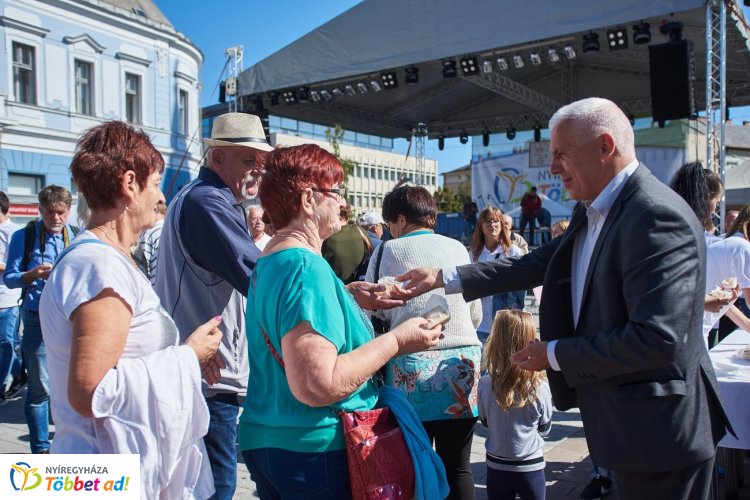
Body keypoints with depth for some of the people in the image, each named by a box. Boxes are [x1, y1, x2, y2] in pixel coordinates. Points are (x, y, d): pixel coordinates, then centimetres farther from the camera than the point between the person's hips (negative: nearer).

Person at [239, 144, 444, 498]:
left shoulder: (269, 260, 6)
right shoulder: (306, 266, -23)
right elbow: (316, 386, -30)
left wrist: (348, 296, 13)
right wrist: (396, 341, -20)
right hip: (313, 449, -9)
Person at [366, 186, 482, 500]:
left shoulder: (389, 250, -1)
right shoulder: (457, 248, 7)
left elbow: (373, 311, 2)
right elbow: (476, 314, 12)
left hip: (411, 365, -2)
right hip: (461, 362, 2)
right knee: (457, 466, 12)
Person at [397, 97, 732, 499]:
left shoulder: (657, 217, -24)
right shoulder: (593, 214, 6)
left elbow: (658, 338, -29)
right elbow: (538, 264, 11)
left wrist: (555, 354, -18)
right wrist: (444, 278, 7)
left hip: (658, 430, -9)